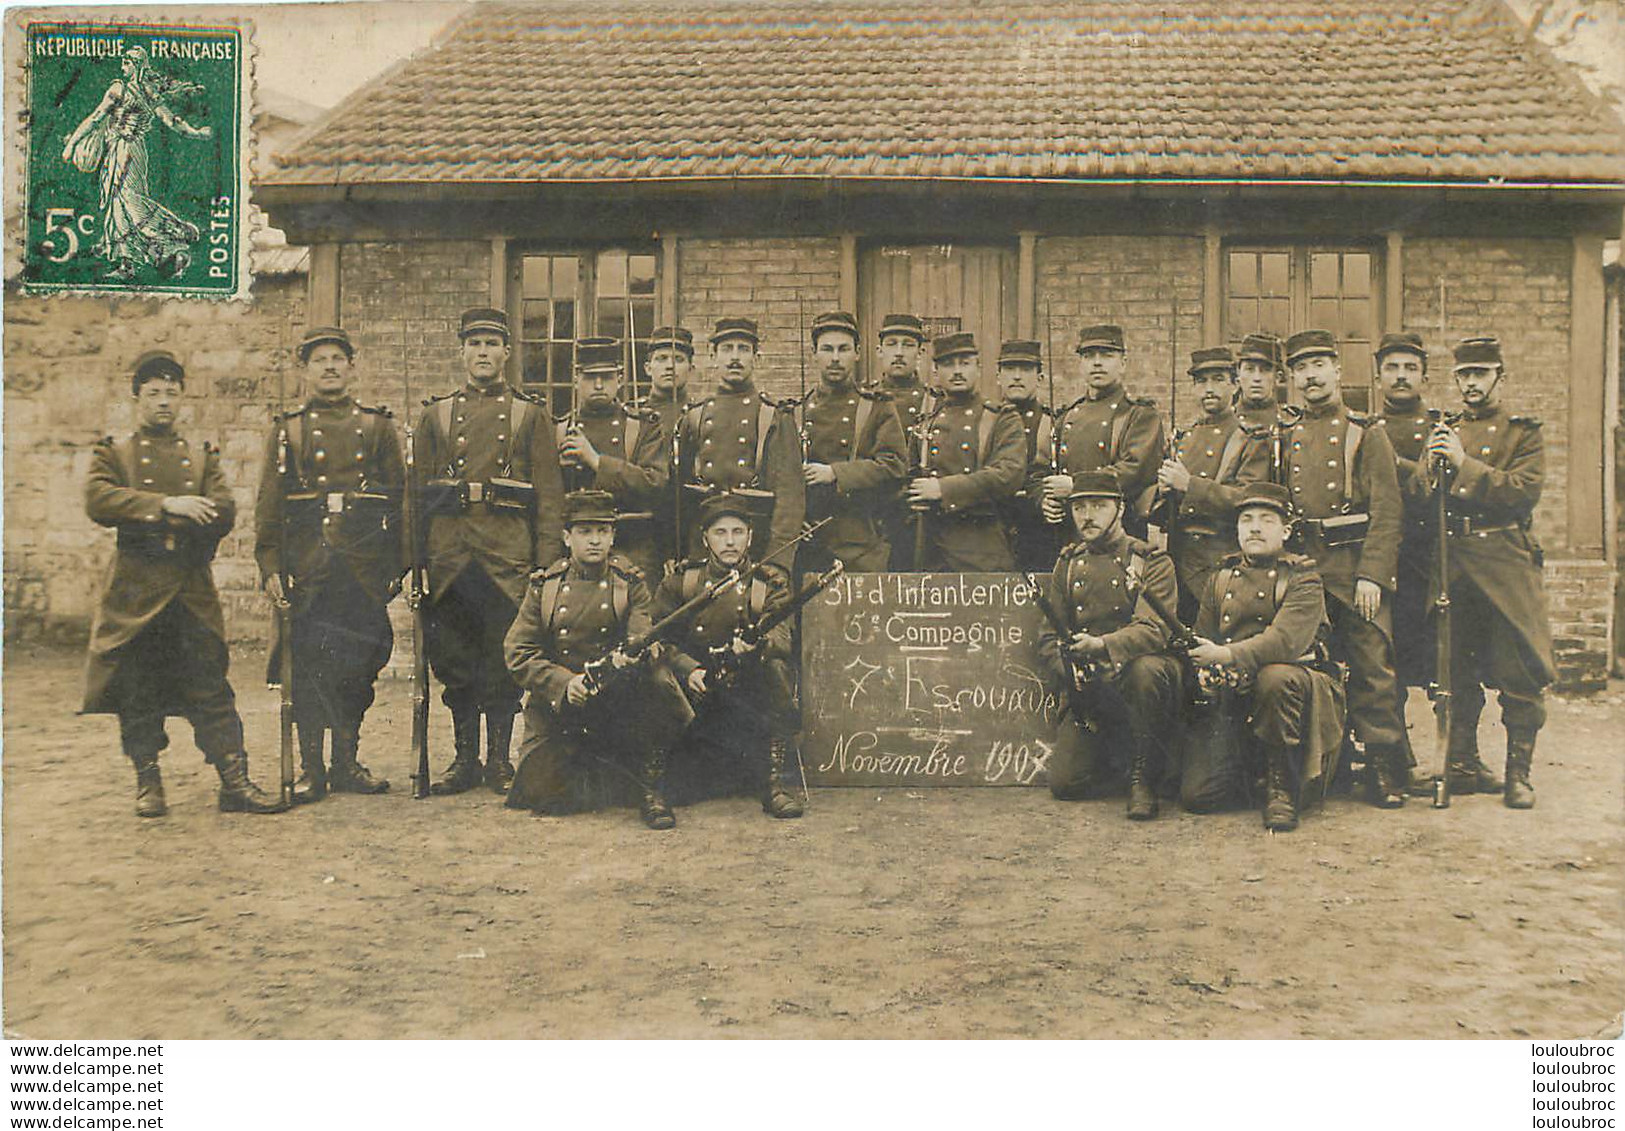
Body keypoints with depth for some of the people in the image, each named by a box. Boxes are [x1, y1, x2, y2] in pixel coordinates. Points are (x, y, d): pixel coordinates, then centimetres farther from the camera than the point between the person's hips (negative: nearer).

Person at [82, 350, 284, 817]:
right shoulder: (112, 453, 9)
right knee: (138, 695, 4)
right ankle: (148, 784, 15)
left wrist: (153, 524, -10)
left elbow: (223, 511, -1)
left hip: (193, 592, 1)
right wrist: (167, 505, -19)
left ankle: (235, 783, -2)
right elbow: (99, 502, -11)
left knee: (211, 689, -1)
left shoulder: (202, 455, 15)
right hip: (134, 591, -1)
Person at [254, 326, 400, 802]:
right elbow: (268, 503, 5)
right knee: (308, 660, -1)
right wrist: (270, 565, -5)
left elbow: (399, 496, 9)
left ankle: (347, 763, 16)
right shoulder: (286, 428, 9)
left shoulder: (377, 425, 11)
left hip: (365, 562, 1)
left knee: (359, 659, 4)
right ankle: (311, 770, 7)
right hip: (308, 561, -1)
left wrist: (397, 564, 3)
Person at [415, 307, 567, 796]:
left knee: (504, 659, 0)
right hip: (449, 552, 2)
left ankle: (500, 759, 12)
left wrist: (546, 562, -5)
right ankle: (465, 759, 16)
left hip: (508, 555, -2)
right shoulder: (436, 414, 14)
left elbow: (549, 493, 3)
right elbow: (417, 490, 12)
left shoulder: (531, 414, 8)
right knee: (453, 659, 5)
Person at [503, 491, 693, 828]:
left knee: (657, 677, -33)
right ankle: (594, 776, 20)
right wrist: (564, 683, -19)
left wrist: (629, 656, -34)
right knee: (541, 789, -17)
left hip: (620, 700, -1)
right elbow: (517, 653, -2)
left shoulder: (630, 582, 4)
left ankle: (651, 790, -18)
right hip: (558, 705, 1)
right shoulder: (543, 586, 5)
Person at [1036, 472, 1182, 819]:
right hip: (1090, 688, 3)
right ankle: (1113, 762, 22)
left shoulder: (1152, 562, -1)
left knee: (1147, 669, -40)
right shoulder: (1068, 563, 12)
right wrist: (1071, 672, -13)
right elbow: (1048, 637, 9)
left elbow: (1156, 630, -17)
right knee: (1065, 783, -14)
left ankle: (1144, 777, -20)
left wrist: (1103, 645, -36)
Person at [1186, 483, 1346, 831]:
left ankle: (1282, 789, -21)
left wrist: (1227, 656, -29)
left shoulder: (1302, 577, -3)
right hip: (1231, 698, 3)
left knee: (1275, 677, -41)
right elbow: (1202, 639, 11)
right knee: (1196, 792, -14)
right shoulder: (1221, 577, 12)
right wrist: (1205, 671, -12)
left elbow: (1287, 640, -20)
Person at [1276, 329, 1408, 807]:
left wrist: (1372, 575, -13)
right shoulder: (1282, 439, 14)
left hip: (1357, 566, -3)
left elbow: (1386, 511, -4)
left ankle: (1385, 770, 3)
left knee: (1372, 668, -4)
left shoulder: (1367, 433, 3)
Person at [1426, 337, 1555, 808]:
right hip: (1451, 565, 3)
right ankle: (1463, 765, 18)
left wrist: (1466, 463, -15)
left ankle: (1518, 775, 4)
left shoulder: (1522, 432, 6)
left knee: (1517, 672, -4)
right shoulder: (1440, 432, 16)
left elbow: (1526, 490, -11)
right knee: (1457, 671, 7)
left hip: (1505, 563, -3)